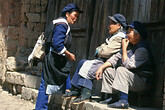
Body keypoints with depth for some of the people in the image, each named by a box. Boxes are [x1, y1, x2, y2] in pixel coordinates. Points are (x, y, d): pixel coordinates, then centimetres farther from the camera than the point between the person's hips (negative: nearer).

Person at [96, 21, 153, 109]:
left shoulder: (142, 49, -20)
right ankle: (113, 98, 4)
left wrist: (124, 48, -17)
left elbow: (128, 64, -27)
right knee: (107, 70, 13)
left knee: (121, 70, -32)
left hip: (143, 81, -10)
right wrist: (102, 67, 4)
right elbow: (116, 58, 14)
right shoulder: (130, 46, 11)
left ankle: (123, 101, -38)